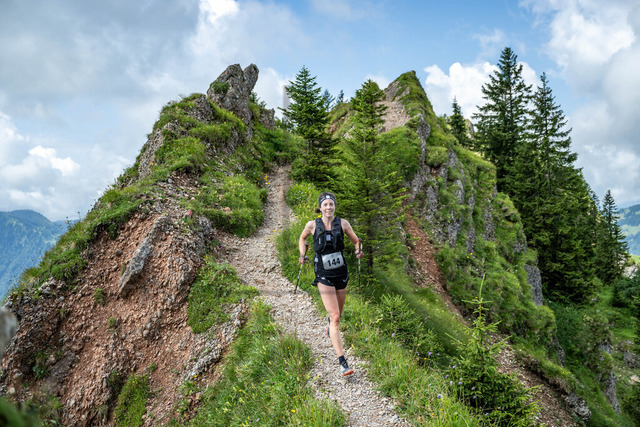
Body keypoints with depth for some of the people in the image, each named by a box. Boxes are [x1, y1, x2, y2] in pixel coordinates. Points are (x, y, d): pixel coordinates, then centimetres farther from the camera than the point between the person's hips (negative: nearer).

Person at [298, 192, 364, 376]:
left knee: (337, 314, 19)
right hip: (324, 276, -3)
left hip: (341, 273, 3)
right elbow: (302, 238, 16)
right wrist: (302, 255, 2)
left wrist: (359, 251, -12)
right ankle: (342, 362, -9)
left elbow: (356, 241, 8)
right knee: (335, 318, -12)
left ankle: (329, 322, 59)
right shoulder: (312, 225, -4)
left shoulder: (342, 223, -2)